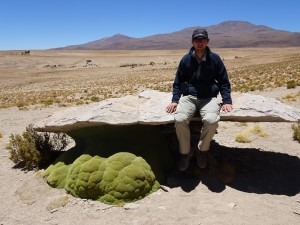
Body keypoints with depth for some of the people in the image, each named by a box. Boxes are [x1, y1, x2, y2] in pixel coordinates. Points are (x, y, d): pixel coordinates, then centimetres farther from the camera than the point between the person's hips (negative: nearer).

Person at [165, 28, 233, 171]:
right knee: (180, 120, -30)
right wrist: (174, 100, -2)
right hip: (189, 97, 1)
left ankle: (202, 150, -2)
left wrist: (227, 101, -3)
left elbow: (224, 82, 11)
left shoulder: (215, 59, 5)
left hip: (208, 98, 0)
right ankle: (185, 153, -4)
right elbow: (177, 82, 13)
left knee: (211, 120, -33)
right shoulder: (186, 59, 7)